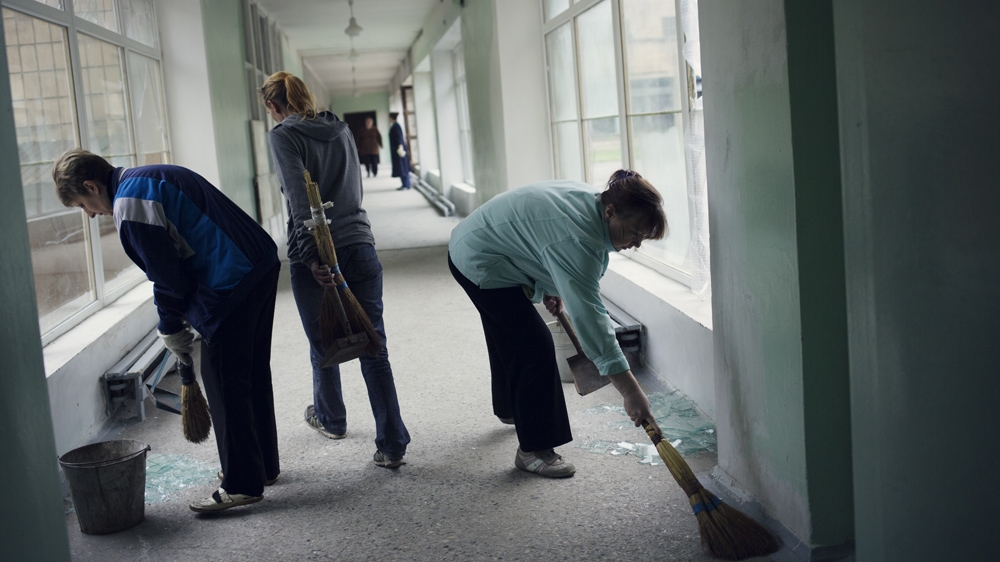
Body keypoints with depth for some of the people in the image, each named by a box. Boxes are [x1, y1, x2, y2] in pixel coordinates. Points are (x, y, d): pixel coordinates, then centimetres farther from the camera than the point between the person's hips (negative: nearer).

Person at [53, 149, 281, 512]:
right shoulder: (151, 179, 21)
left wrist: (172, 330, 3)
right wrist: (177, 324, 20)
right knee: (253, 374, 19)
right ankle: (263, 465, 31)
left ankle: (242, 484, 8)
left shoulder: (130, 203, -10)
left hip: (232, 286, -10)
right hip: (261, 266, 10)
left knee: (223, 383, 0)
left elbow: (167, 275, -12)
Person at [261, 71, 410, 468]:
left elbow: (300, 201, -16)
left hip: (316, 256, -4)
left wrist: (312, 256, -20)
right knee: (373, 349, 2)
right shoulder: (341, 130, 14)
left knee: (322, 347, 16)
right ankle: (392, 444, -2)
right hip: (360, 248, 4)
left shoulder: (283, 136, -5)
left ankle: (331, 420, 38)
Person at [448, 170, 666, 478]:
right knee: (535, 348, -10)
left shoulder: (589, 200, -5)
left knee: (508, 337, 26)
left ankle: (510, 409, 48)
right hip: (481, 264, -10)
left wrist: (549, 287, 6)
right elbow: (588, 316, -37)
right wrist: (631, 392, -38)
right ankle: (533, 451, -2)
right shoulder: (578, 238, -33)